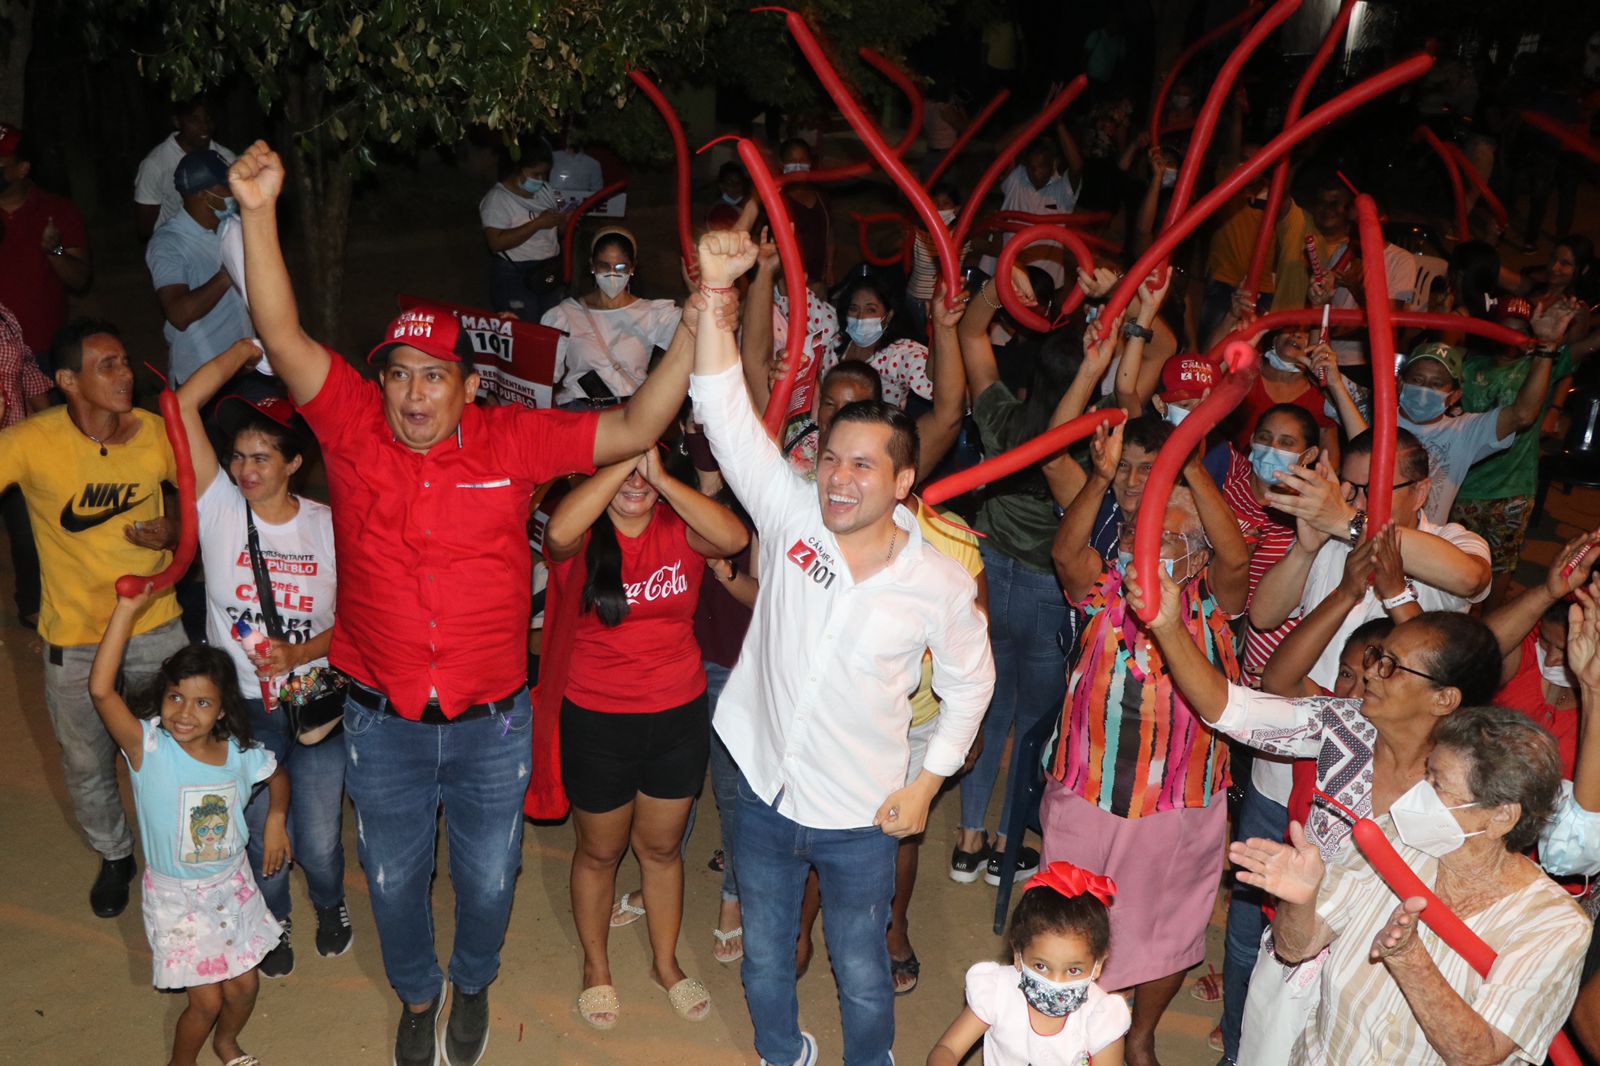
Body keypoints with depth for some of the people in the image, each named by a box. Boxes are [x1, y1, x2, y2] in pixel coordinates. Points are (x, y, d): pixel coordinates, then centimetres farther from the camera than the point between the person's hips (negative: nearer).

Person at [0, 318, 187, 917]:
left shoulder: (155, 432, -13)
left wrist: (176, 533, -16)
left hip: (155, 625, 1)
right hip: (74, 639, -1)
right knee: (87, 766, 19)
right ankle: (114, 856, 47)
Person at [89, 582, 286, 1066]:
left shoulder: (239, 753, -11)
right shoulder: (148, 747, -22)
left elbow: (277, 777, 12)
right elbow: (100, 689, -38)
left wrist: (276, 819, -6)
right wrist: (126, 610, -39)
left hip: (232, 886, 3)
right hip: (176, 897, -3)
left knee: (244, 987, 13)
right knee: (207, 1001, 0)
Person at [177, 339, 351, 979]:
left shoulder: (329, 526, -7)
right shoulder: (219, 507, -9)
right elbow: (184, 404, -18)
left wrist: (297, 654, -20)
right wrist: (244, 350, -9)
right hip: (240, 707, 0)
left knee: (319, 838, 8)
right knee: (263, 834, 13)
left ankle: (329, 903, 44)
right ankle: (274, 920, 45)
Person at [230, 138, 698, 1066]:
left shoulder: (512, 441, -11)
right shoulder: (354, 427, -9)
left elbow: (634, 430, -17)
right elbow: (285, 338, -20)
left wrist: (697, 324, -28)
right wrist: (259, 212, -32)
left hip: (492, 721, 0)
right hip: (384, 721, 1)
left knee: (489, 876, 19)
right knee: (394, 877, 21)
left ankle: (474, 985, 52)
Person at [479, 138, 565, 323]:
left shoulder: (545, 190, 9)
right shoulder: (497, 198, -13)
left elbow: (556, 229, 21)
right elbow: (496, 242, -24)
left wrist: (566, 221, -4)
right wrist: (537, 223, -24)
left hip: (549, 272, 7)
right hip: (515, 277, -7)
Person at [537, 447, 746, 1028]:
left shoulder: (679, 528, -6)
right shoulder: (583, 537, -12)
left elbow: (734, 538, -28)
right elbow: (558, 533, -38)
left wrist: (660, 476, -32)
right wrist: (626, 459, -34)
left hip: (680, 716, 2)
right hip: (597, 722, -2)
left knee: (662, 848, 20)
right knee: (599, 853, 18)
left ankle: (666, 963, 42)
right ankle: (596, 967, 41)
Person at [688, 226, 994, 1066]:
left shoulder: (939, 582, -15)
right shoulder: (792, 519, -13)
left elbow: (970, 682, 2)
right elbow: (727, 416, -21)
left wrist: (926, 783, -3)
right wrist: (715, 290, -31)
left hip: (860, 817, -2)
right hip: (765, 793, 2)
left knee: (861, 973, 16)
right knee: (764, 955, 23)